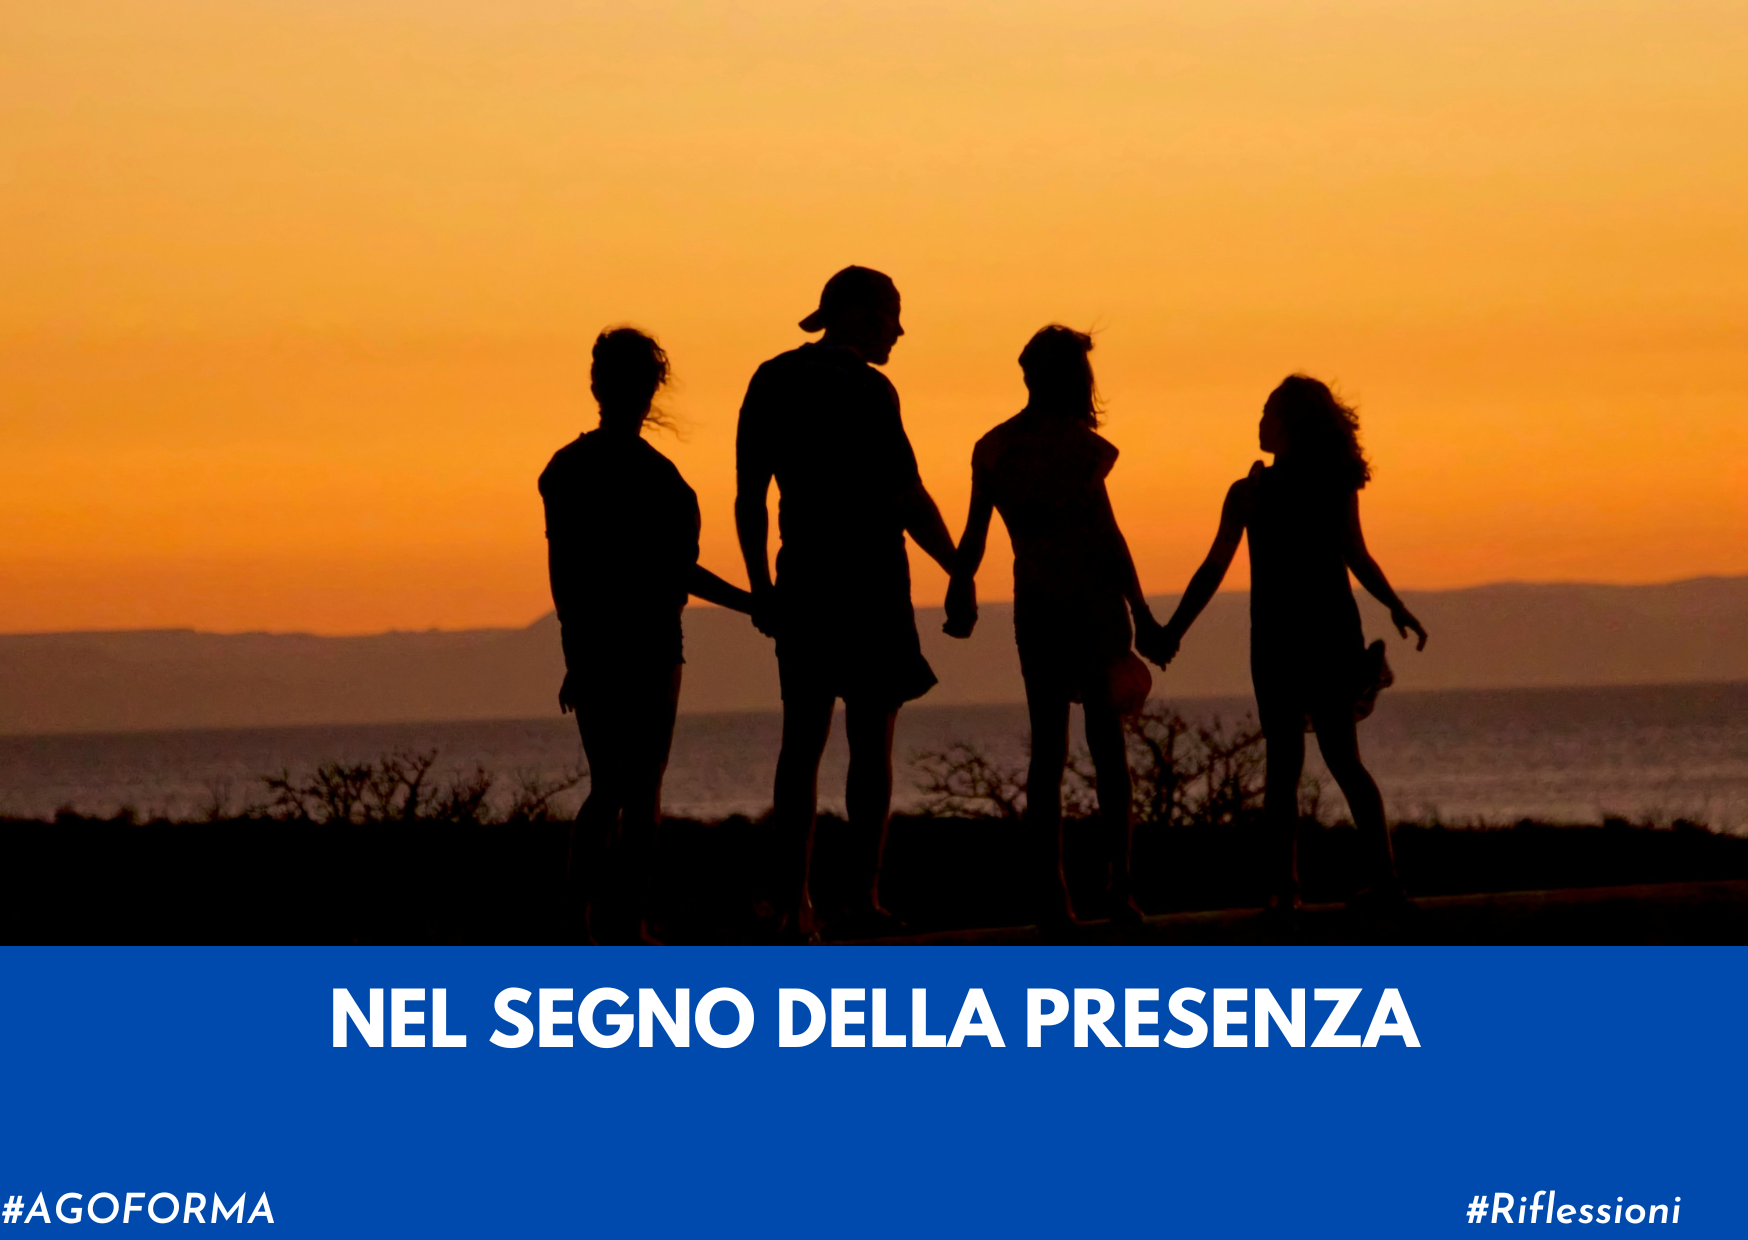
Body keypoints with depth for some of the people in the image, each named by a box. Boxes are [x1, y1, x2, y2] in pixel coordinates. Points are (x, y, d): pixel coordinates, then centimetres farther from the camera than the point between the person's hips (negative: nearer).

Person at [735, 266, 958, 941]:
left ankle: (795, 899, 2)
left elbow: (749, 495, 10)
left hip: (802, 579, 5)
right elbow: (908, 498, -12)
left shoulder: (772, 381, 8)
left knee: (803, 738, 7)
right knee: (871, 738, -1)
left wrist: (760, 586, 16)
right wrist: (959, 573, -2)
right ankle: (867, 894, -6)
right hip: (868, 578, -5)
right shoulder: (865, 389, -10)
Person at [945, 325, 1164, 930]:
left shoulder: (992, 449, 5)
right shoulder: (1076, 444, -10)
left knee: (1047, 749, 7)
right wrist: (1140, 611, -9)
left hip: (1035, 608, 4)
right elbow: (1105, 532, -12)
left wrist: (960, 596, 20)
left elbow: (974, 535, 7)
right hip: (1092, 602, -4)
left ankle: (1050, 893, 0)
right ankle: (1119, 887, -3)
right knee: (1107, 745, 2)